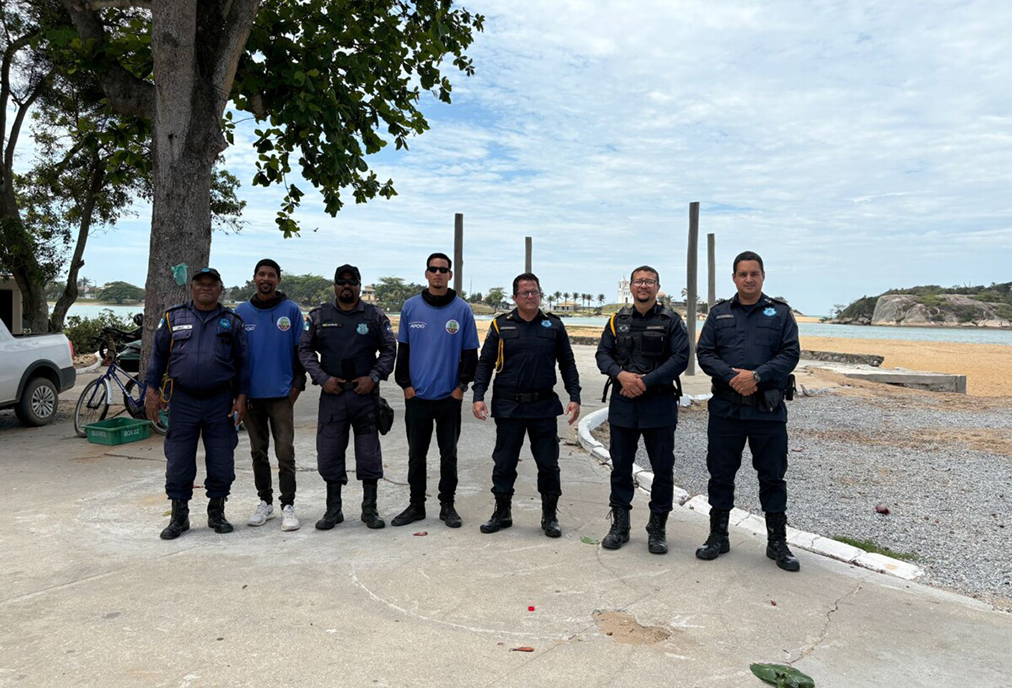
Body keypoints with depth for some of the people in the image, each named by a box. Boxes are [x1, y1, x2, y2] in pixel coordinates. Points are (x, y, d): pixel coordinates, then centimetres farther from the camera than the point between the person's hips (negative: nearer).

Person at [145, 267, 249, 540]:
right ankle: (179, 515, 19)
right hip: (182, 402, 0)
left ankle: (216, 512, 21)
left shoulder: (232, 322, 6)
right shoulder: (173, 318, 7)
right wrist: (152, 390, 2)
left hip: (220, 402, 0)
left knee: (222, 462, 5)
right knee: (178, 462, 5)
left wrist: (241, 398, -1)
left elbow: (242, 362, 6)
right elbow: (158, 355, 10)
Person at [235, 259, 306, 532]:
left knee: (285, 452, -3)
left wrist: (297, 385, -3)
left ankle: (288, 506, 4)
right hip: (251, 394, 3)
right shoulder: (241, 312, 6)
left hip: (282, 394, -2)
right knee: (259, 452, 12)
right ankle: (265, 502, 24)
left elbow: (300, 350, 3)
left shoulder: (291, 310, 0)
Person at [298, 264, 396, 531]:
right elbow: (304, 349, 7)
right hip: (332, 394, 1)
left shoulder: (375, 316, 4)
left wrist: (373, 378, -8)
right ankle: (333, 510, 19)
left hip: (366, 393, -1)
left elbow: (389, 349, 5)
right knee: (329, 453, 5)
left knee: (369, 453, 4)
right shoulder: (318, 316, 7)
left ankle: (370, 509, 16)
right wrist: (322, 378, -6)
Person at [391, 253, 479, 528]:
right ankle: (416, 505, 22)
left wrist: (462, 385, -4)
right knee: (416, 454, 10)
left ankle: (447, 505, 21)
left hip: (449, 397, -1)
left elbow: (470, 352, 3)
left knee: (448, 454, 9)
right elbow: (402, 349, 7)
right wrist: (405, 384, 0)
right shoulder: (410, 307, 3)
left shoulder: (462, 309, 0)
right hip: (416, 395, 1)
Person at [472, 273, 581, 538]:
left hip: (544, 406, 0)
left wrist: (575, 397, 1)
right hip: (508, 406, 0)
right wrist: (478, 396, -4)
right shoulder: (501, 325, 4)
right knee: (504, 463, 9)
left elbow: (567, 364, 10)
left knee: (548, 464, 6)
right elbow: (485, 363, 6)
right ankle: (502, 513, 25)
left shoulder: (554, 325, 6)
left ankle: (550, 516, 21)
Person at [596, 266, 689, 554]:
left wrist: (646, 382, -16)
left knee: (663, 469, 4)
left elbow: (681, 357, -9)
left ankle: (657, 529, 19)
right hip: (622, 403, 3)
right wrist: (621, 375, -14)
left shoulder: (671, 321, 1)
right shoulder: (618, 320, 10)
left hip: (659, 404, -2)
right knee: (620, 467, 9)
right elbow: (603, 353, 6)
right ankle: (619, 526, 22)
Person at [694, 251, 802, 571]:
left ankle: (777, 542, 22)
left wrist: (756, 376, -17)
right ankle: (718, 536, 23)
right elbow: (704, 353, 2)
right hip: (725, 408, 1)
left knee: (772, 476, 8)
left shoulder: (780, 313, 6)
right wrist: (732, 376, -14)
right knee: (720, 473, 8)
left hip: (768, 410, -1)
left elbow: (790, 354, -3)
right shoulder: (719, 313, 9)